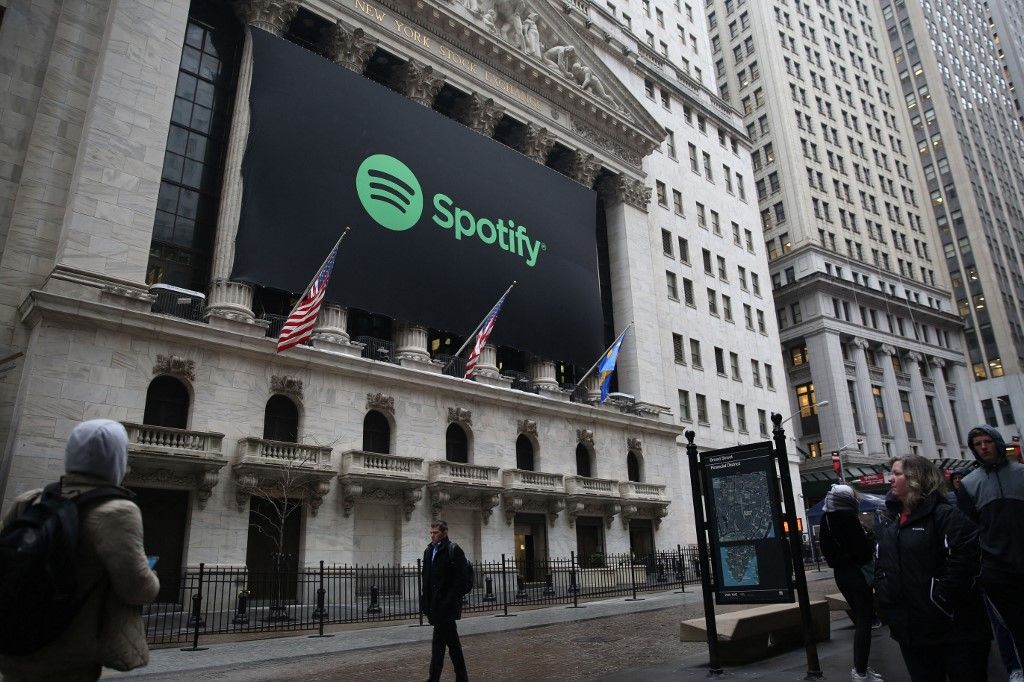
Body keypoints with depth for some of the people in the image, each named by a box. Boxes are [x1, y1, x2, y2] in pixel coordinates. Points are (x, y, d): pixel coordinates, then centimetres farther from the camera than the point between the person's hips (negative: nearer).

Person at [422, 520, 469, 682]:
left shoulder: (454, 550, -9)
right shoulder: (428, 551, 13)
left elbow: (460, 579, -13)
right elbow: (426, 578, 15)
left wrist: (447, 602, -18)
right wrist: (425, 602, 7)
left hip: (446, 605, -7)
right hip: (434, 604, 7)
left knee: (439, 641, -6)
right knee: (451, 639, 14)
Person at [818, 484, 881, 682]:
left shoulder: (826, 519, 6)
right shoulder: (848, 518, -19)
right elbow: (864, 551, -17)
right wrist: (870, 538, 0)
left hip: (840, 574, 8)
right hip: (857, 574, -8)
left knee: (858, 619, 18)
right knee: (864, 622, -1)